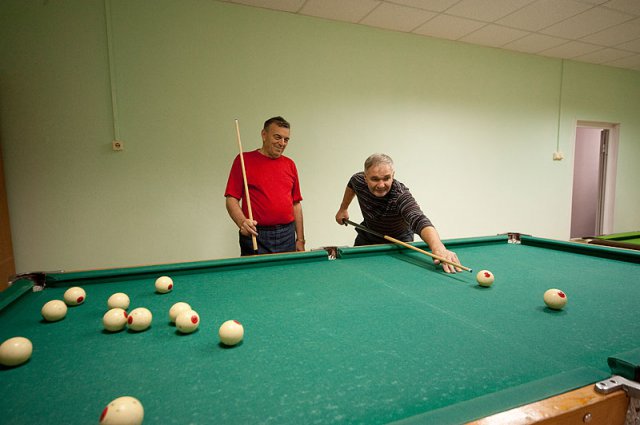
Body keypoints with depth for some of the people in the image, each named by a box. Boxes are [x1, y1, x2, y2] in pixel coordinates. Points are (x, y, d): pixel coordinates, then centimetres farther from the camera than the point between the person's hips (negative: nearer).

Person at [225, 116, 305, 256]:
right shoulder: (244, 160, -2)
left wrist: (300, 239, 8)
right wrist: (242, 222, -23)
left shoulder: (290, 164, 10)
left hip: (287, 236, 4)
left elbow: (296, 203, 12)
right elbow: (231, 199, -4)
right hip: (255, 236, -3)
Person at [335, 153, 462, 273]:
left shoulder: (401, 196, -41)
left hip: (398, 242, -3)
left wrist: (438, 247, -80)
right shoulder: (358, 180, -24)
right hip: (366, 238, 4)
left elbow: (419, 220, -62)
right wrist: (343, 209, 8)